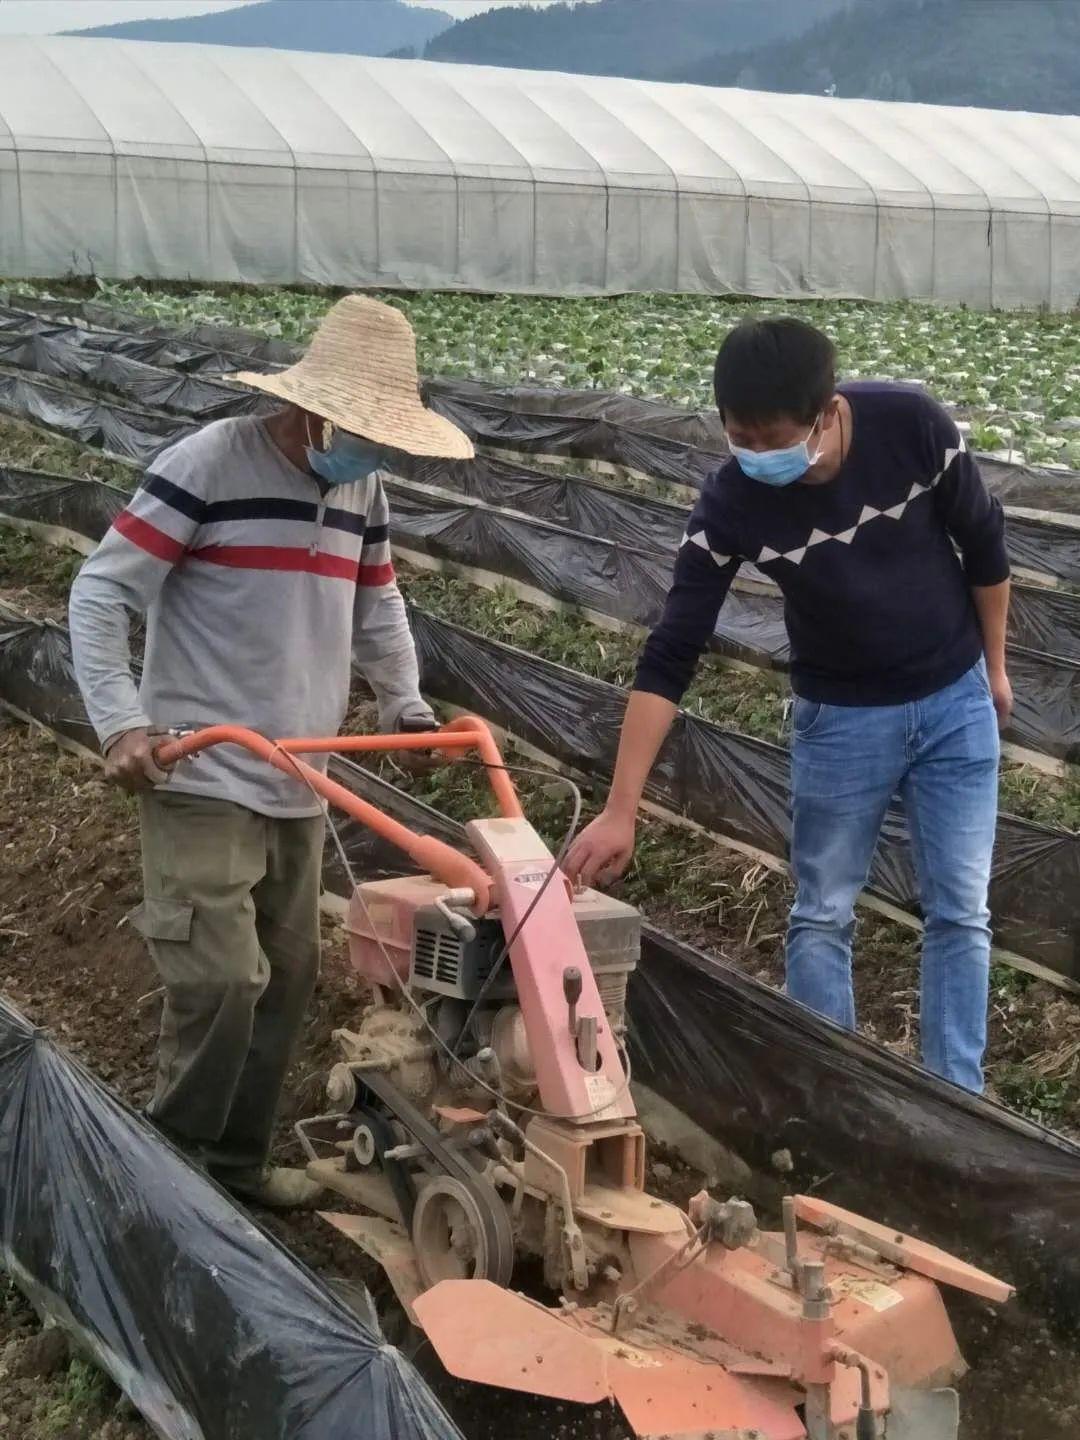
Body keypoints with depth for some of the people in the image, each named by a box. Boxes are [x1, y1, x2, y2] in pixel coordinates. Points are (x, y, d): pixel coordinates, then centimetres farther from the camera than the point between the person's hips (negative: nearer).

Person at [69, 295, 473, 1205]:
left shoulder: (362, 490, 9)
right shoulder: (208, 463, -13)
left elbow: (378, 608, 24)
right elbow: (101, 593, -12)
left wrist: (406, 704, 12)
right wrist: (119, 721, -21)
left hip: (298, 787, 8)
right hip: (201, 781, -7)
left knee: (286, 979, 12)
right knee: (221, 978, -12)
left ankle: (237, 1160, 28)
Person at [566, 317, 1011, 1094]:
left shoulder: (914, 426, -24)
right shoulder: (731, 504, -24)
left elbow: (984, 543, -6)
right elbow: (671, 656, -22)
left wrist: (994, 666, 5)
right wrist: (621, 811, -26)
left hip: (955, 703, 1)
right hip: (842, 717, 0)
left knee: (960, 913, 5)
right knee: (821, 916, 5)